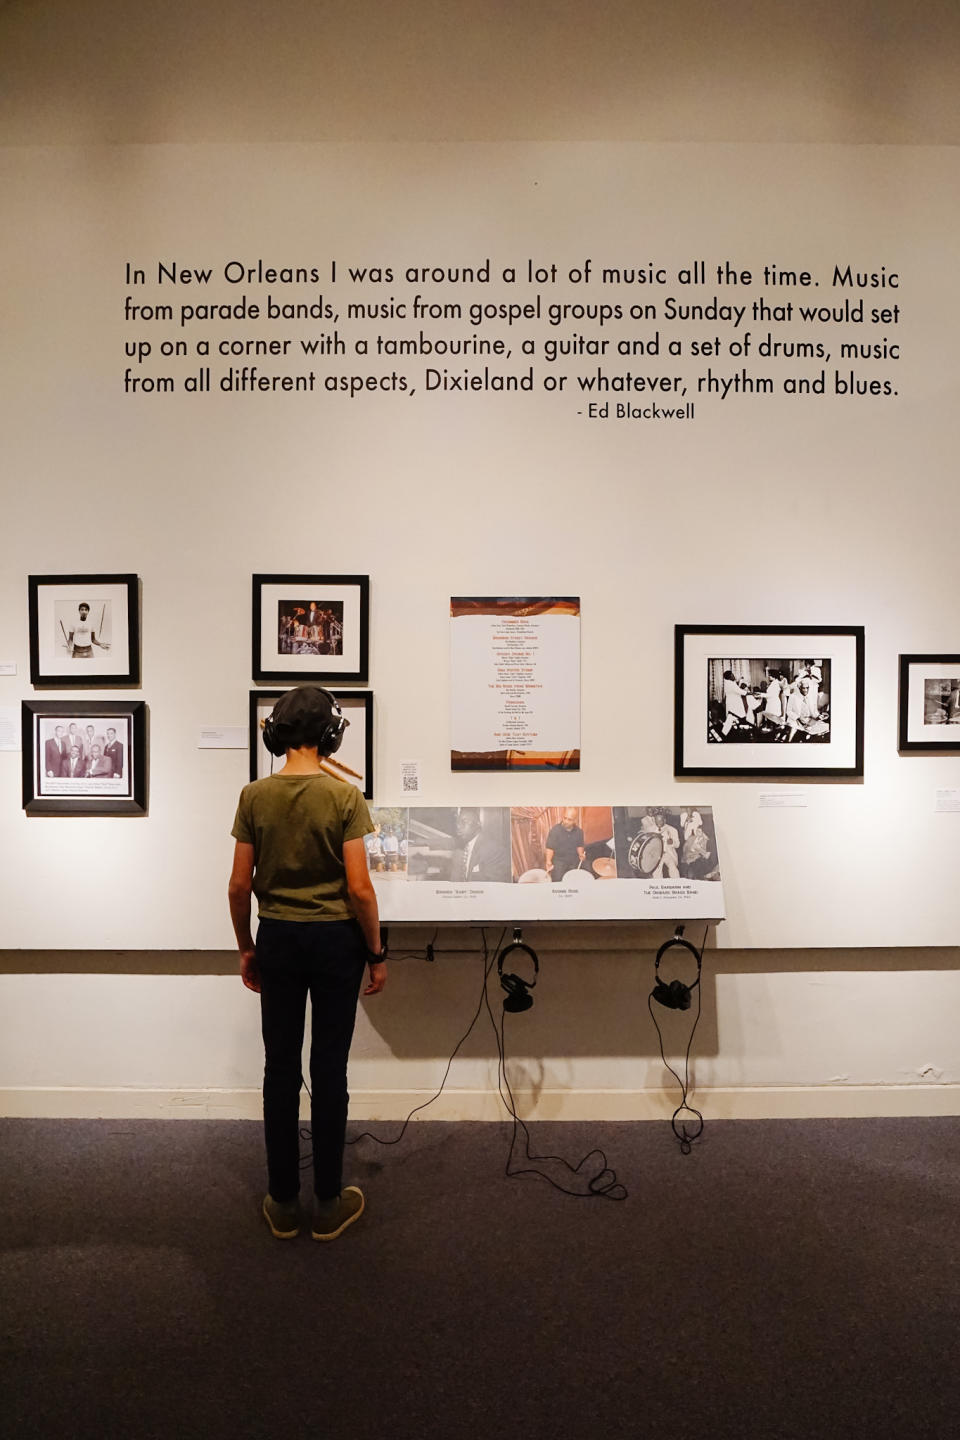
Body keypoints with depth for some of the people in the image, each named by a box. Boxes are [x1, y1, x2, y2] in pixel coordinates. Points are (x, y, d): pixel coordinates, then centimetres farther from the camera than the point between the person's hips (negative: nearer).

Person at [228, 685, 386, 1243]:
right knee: (330, 1070, 9)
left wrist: (246, 948, 12)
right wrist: (377, 954, -3)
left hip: (278, 937, 3)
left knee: (281, 1069, 13)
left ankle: (284, 1203, 26)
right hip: (335, 939, -2)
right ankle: (329, 1204, 22)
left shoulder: (255, 796, -5)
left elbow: (240, 885, -2)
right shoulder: (345, 797, -13)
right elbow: (359, 888, -14)